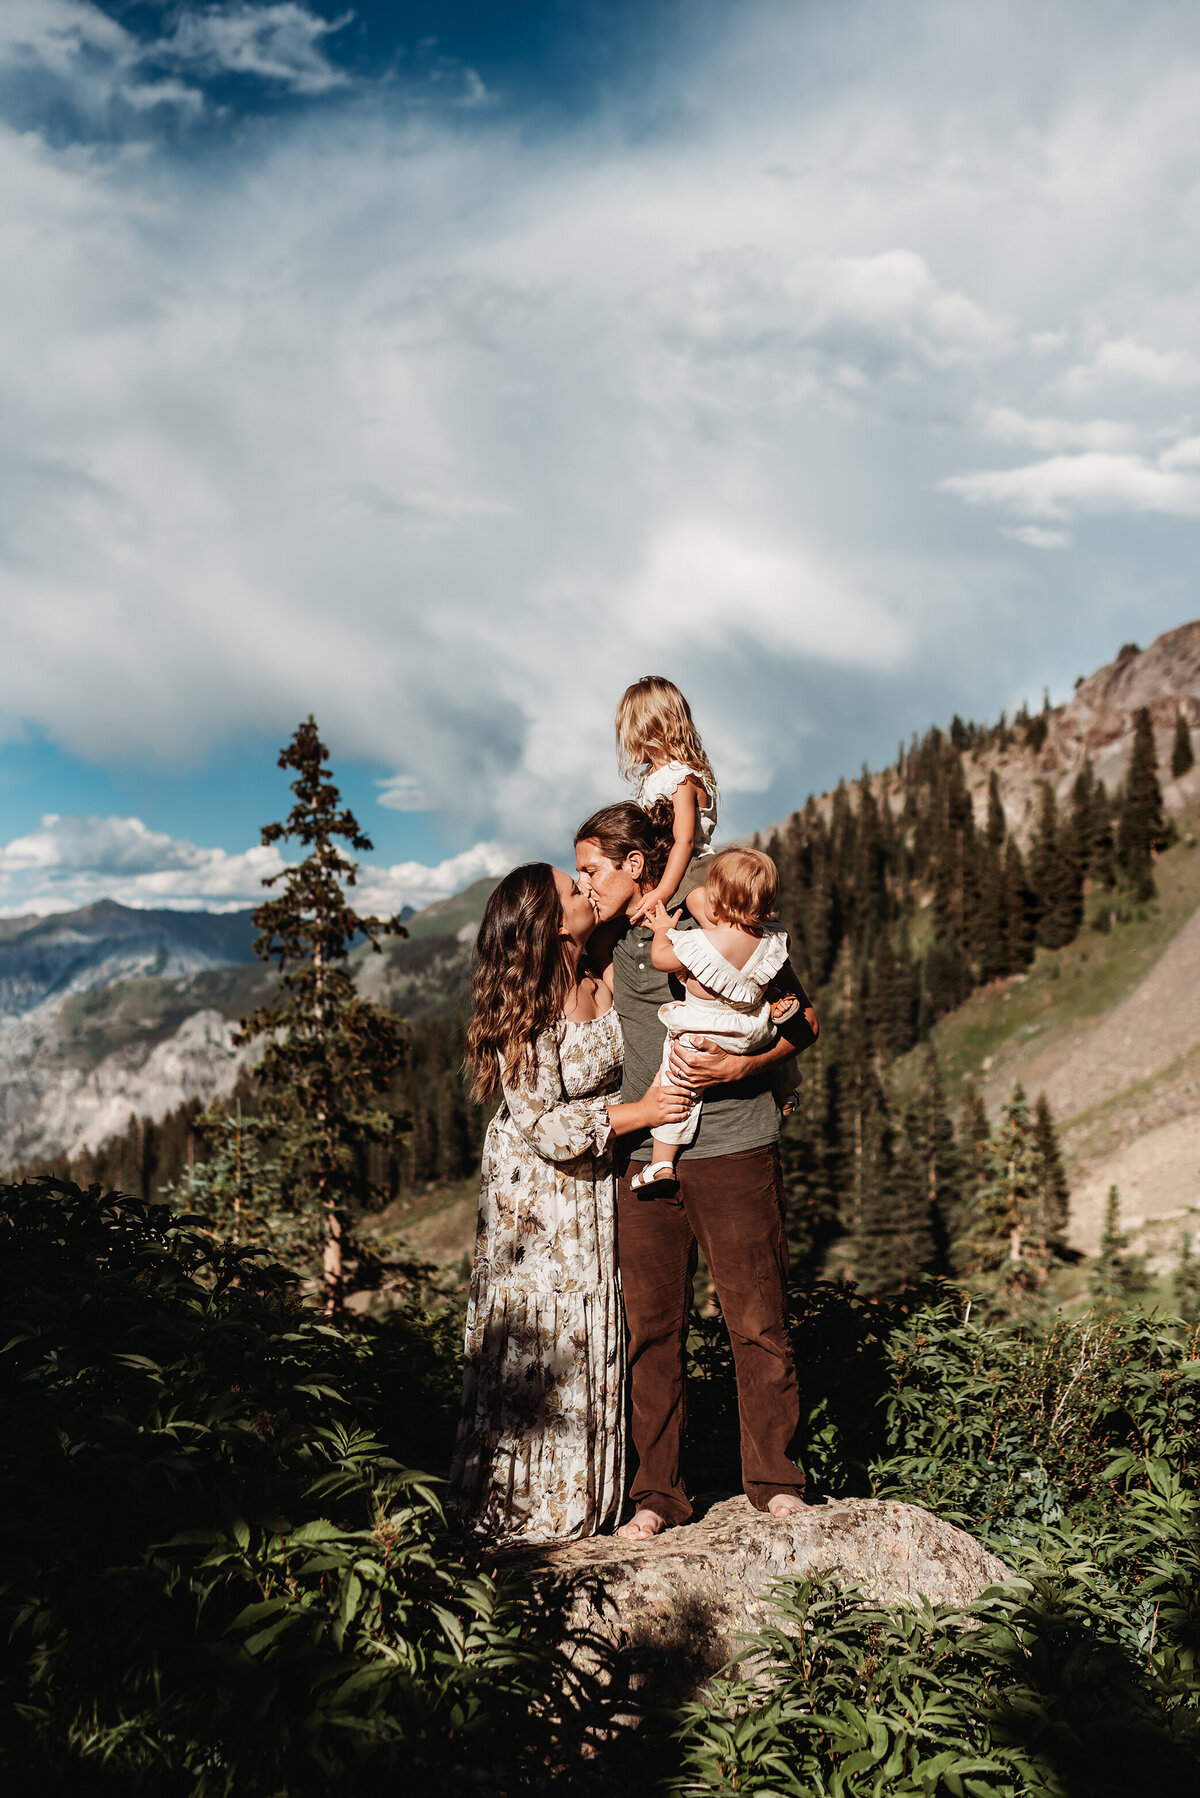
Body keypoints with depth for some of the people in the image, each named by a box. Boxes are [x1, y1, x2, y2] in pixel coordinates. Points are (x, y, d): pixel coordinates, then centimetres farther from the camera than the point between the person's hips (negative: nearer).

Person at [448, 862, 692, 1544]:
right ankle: (524, 1504, 19)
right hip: (537, 1188, -6)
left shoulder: (602, 979, -6)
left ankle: (584, 1496, 26)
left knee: (592, 1331, 12)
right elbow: (545, 1125, -25)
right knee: (537, 1340, 3)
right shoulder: (525, 1014, -25)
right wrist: (639, 1112, -23)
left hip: (596, 1180, 6)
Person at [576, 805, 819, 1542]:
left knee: (758, 1322, 2)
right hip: (645, 1156, 5)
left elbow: (805, 1022, -2)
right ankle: (659, 1492, 18)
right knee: (652, 1328, 7)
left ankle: (773, 1480, 18)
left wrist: (735, 1067, -16)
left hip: (734, 1152, -5)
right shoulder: (614, 941, 12)